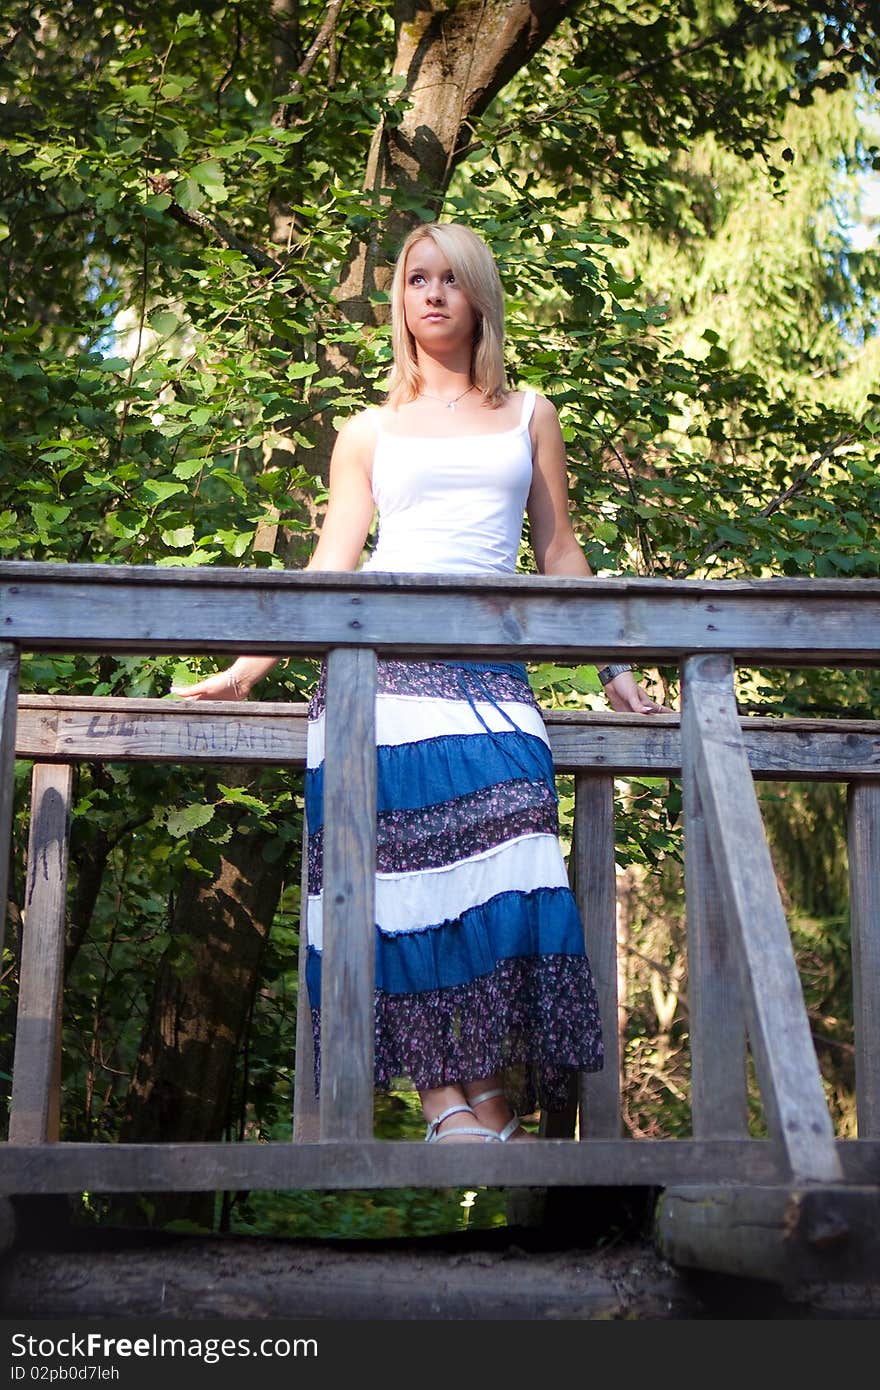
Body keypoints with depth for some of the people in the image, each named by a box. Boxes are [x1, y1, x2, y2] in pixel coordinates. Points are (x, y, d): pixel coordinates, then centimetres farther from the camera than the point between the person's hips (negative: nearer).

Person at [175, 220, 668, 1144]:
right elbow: (331, 564, 16)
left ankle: (497, 1101, -22)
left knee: (502, 811, -22)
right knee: (400, 861, -17)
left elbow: (559, 553, 20)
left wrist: (614, 669, 13)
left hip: (489, 660, 0)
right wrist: (246, 669, 8)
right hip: (378, 648, 0)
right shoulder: (369, 432, 21)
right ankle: (447, 1101, -17)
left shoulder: (528, 417, 22)